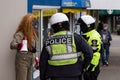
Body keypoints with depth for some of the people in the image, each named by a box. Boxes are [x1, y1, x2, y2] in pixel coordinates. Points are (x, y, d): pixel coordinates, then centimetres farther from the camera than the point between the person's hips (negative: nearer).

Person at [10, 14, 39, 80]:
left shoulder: (32, 34, 9)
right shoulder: (20, 34, -15)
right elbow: (12, 45, -30)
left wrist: (36, 58, 18)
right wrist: (18, 45, -50)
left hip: (30, 62, 8)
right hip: (22, 61, -8)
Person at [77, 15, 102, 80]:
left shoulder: (94, 37, -20)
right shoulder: (86, 35, 14)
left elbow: (95, 55, -24)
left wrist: (91, 68, -24)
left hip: (91, 67, -10)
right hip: (86, 65, 10)